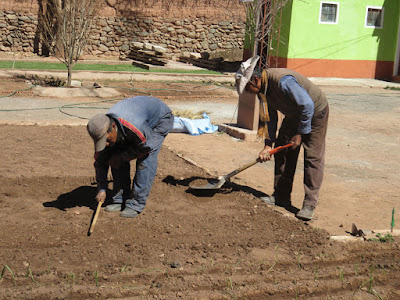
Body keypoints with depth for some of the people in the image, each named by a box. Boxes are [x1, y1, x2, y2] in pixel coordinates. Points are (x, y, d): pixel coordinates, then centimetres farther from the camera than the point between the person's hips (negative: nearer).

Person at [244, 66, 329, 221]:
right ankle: (281, 197, 12)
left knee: (313, 157, -11)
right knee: (282, 152, 5)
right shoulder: (262, 88, -6)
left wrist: (300, 133, -24)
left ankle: (309, 204, -10)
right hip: (293, 114, 9)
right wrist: (268, 145, -4)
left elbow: (308, 105, -32)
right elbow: (270, 117, 3)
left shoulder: (283, 81, -35)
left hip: (315, 111, -9)